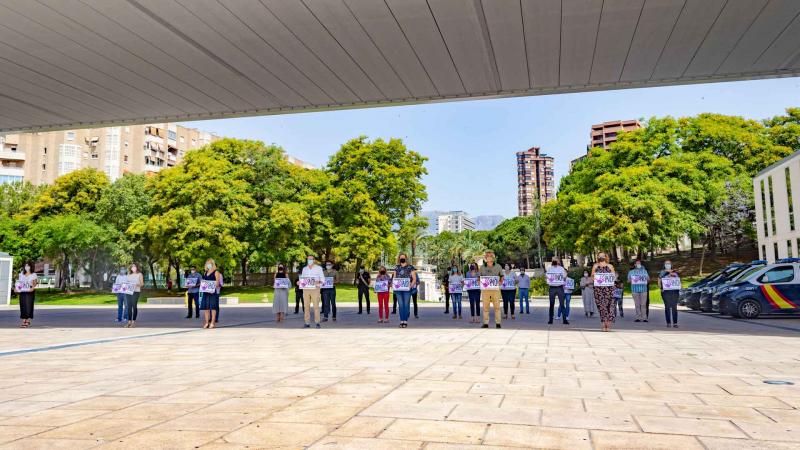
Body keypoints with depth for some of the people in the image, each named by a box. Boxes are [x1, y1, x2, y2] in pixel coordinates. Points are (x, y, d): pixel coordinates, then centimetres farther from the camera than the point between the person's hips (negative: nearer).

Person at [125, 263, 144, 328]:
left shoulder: (139, 274, 6)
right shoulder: (129, 275, 19)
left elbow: (142, 283, 1)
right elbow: (126, 282, 20)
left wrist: (137, 284, -18)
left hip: (136, 291, -4)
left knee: (134, 306, -7)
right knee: (129, 306, 1)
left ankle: (133, 322, -4)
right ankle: (129, 321, 4)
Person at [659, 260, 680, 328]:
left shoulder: (675, 272, 13)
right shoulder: (662, 273, 9)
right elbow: (659, 281, 7)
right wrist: (661, 288, -7)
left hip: (674, 291, 1)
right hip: (665, 291, -1)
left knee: (674, 307, -3)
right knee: (667, 307, -3)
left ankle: (675, 323, -3)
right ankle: (668, 322, 2)